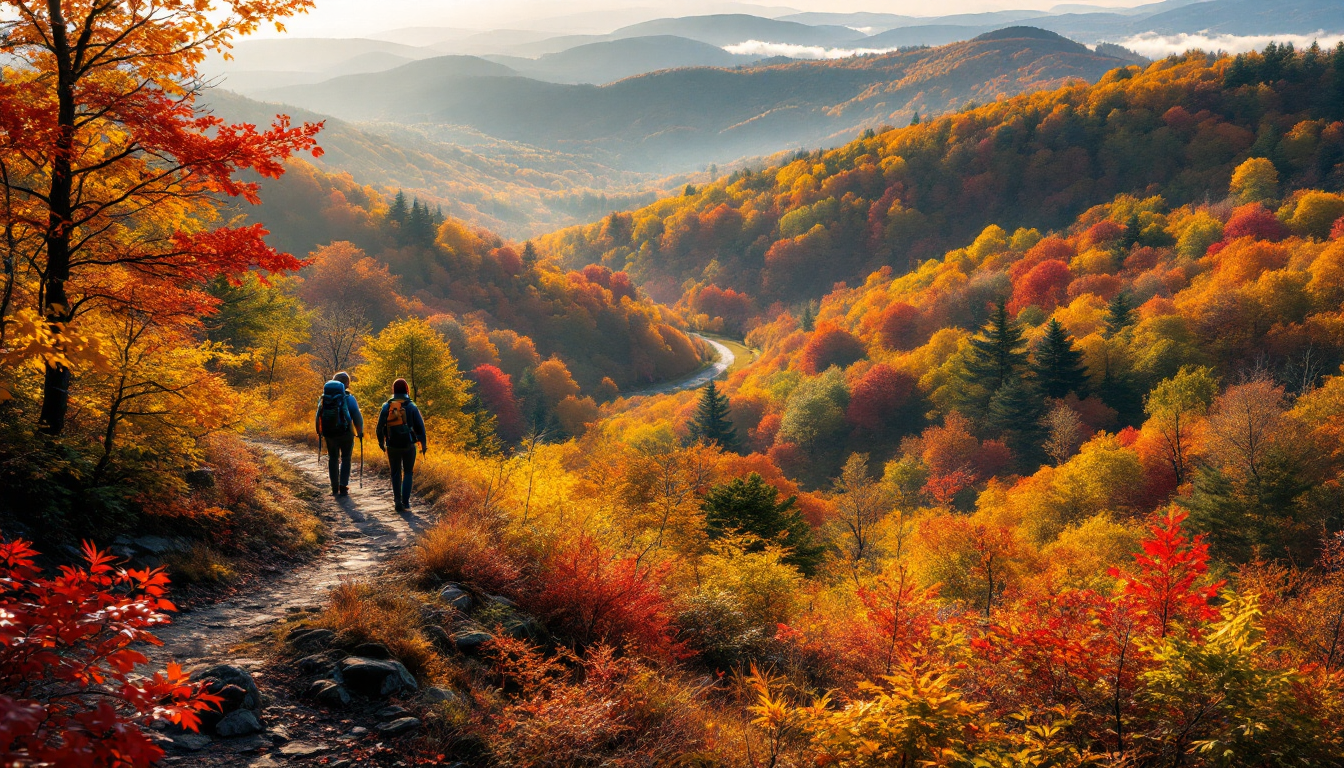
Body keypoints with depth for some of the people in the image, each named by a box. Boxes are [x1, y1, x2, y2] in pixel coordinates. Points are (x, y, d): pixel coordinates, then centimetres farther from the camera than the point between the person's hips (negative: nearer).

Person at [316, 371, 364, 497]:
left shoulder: (324, 398, 3)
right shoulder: (348, 398, -9)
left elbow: (319, 415, 9)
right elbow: (357, 416, -8)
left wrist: (320, 432, 20)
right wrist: (360, 432, 6)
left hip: (329, 434, 3)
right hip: (345, 433, -3)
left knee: (333, 459, 15)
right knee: (345, 459, 8)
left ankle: (334, 488, 15)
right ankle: (343, 487, -2)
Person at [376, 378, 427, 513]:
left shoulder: (387, 407, -1)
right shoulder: (411, 407, -6)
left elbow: (380, 426, 4)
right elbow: (420, 427, -3)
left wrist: (381, 442, 17)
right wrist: (423, 444, 7)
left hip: (392, 446, 1)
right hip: (408, 445, -1)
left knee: (396, 473, 12)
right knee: (408, 473, 8)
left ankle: (398, 502, 8)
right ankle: (405, 502, -3)